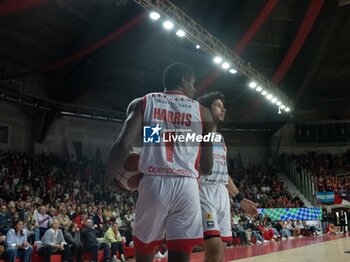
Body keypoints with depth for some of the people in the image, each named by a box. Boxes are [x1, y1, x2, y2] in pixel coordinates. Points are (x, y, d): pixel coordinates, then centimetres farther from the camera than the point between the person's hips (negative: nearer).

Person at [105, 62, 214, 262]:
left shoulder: (142, 103, 8)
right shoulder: (203, 112, 10)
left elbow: (124, 145, -7)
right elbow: (207, 168, 9)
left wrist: (111, 176, 11)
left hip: (153, 184, 1)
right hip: (186, 187, 0)